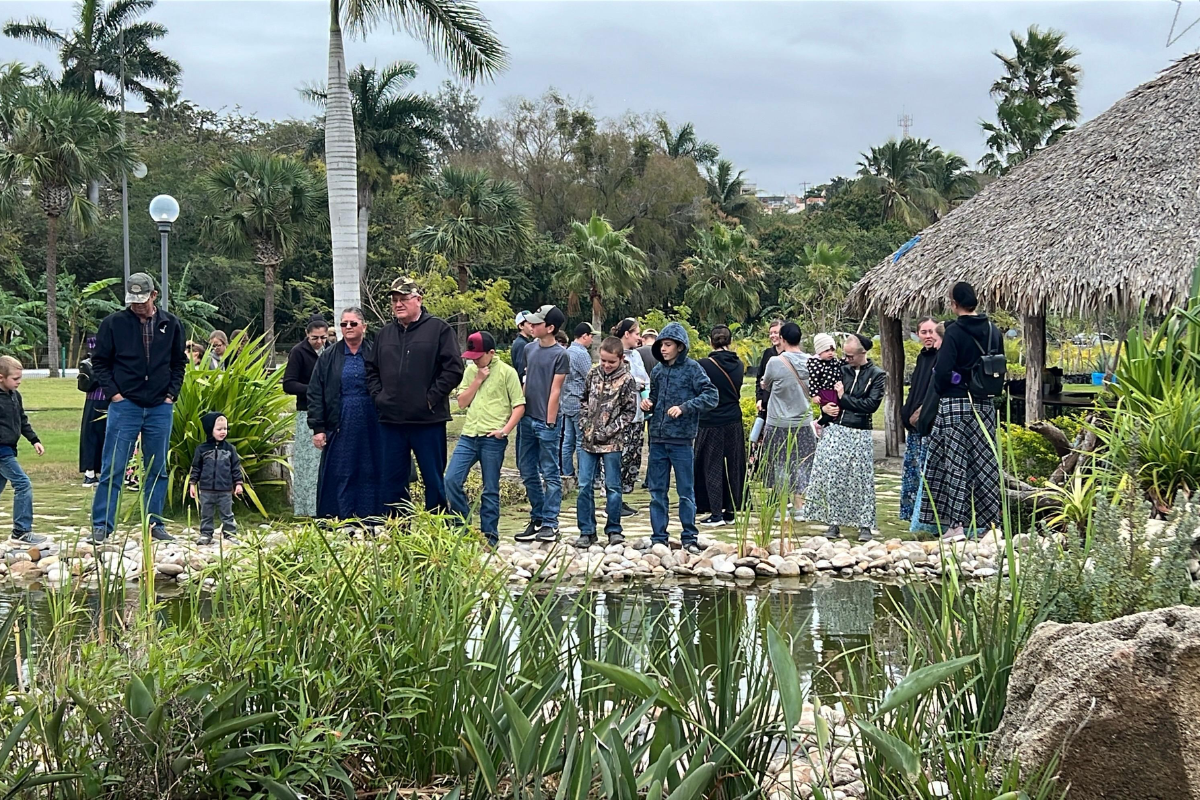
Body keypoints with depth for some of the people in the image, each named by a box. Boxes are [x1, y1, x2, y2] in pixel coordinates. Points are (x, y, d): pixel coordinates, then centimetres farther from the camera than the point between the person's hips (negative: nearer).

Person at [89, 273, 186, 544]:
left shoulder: (171, 324, 5)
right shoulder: (114, 323, -3)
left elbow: (179, 363, 14)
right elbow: (100, 361, 3)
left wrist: (171, 394, 3)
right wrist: (113, 392, -6)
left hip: (160, 408, 3)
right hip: (124, 406, -3)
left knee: (158, 470, 8)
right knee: (112, 469, -5)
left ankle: (155, 524, 16)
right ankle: (101, 527, -3)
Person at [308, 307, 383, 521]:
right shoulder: (328, 357, 7)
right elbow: (315, 394, 6)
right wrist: (317, 428, -1)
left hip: (371, 427, -1)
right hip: (340, 427, 1)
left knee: (370, 474, 3)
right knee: (340, 475, 1)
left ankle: (371, 519, 9)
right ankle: (338, 518, 5)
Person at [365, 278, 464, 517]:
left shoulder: (439, 329, -2)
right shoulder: (385, 333, 14)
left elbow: (454, 369, -8)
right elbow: (371, 369, 23)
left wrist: (432, 398, -11)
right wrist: (378, 395, 7)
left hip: (428, 421, -5)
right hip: (391, 421, 5)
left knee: (434, 482, 1)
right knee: (392, 483, 8)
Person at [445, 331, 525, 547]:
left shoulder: (507, 372, -2)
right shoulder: (470, 371, 13)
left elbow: (519, 406, -3)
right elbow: (462, 402, 8)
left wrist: (505, 430, -13)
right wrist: (478, 380, -2)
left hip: (492, 439, -5)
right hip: (468, 435, 5)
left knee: (490, 490, 2)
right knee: (451, 480, -4)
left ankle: (490, 535, 9)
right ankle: (463, 526, 9)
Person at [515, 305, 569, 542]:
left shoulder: (560, 354, -9)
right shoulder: (529, 349, 10)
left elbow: (555, 391, -10)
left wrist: (549, 422, -11)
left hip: (546, 422, -7)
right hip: (528, 420, 7)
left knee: (550, 474, -1)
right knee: (528, 472, 11)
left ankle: (550, 524, 1)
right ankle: (537, 519, 22)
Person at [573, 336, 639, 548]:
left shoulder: (627, 381, -7)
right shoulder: (593, 374, 6)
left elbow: (630, 412, -6)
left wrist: (608, 431, -12)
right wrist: (584, 423, 3)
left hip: (611, 442, -4)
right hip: (588, 439, 4)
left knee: (612, 487, 3)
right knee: (585, 486, 5)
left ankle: (613, 529, 14)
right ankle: (587, 532, 11)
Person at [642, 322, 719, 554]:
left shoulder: (692, 369, -5)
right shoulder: (658, 370, 10)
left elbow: (711, 396, -12)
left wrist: (684, 407, -20)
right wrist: (648, 405, 0)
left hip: (681, 439, -5)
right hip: (657, 439, 5)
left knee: (686, 491, 2)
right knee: (657, 491, 8)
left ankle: (690, 537, 10)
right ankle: (658, 538, 16)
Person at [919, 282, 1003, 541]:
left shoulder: (955, 332, -11)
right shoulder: (993, 331, 7)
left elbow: (942, 371, -15)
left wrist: (940, 393, 3)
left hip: (955, 403, -5)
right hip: (985, 406, 5)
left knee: (955, 463, -2)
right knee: (985, 464, 9)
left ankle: (956, 524, -5)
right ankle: (988, 522, 12)